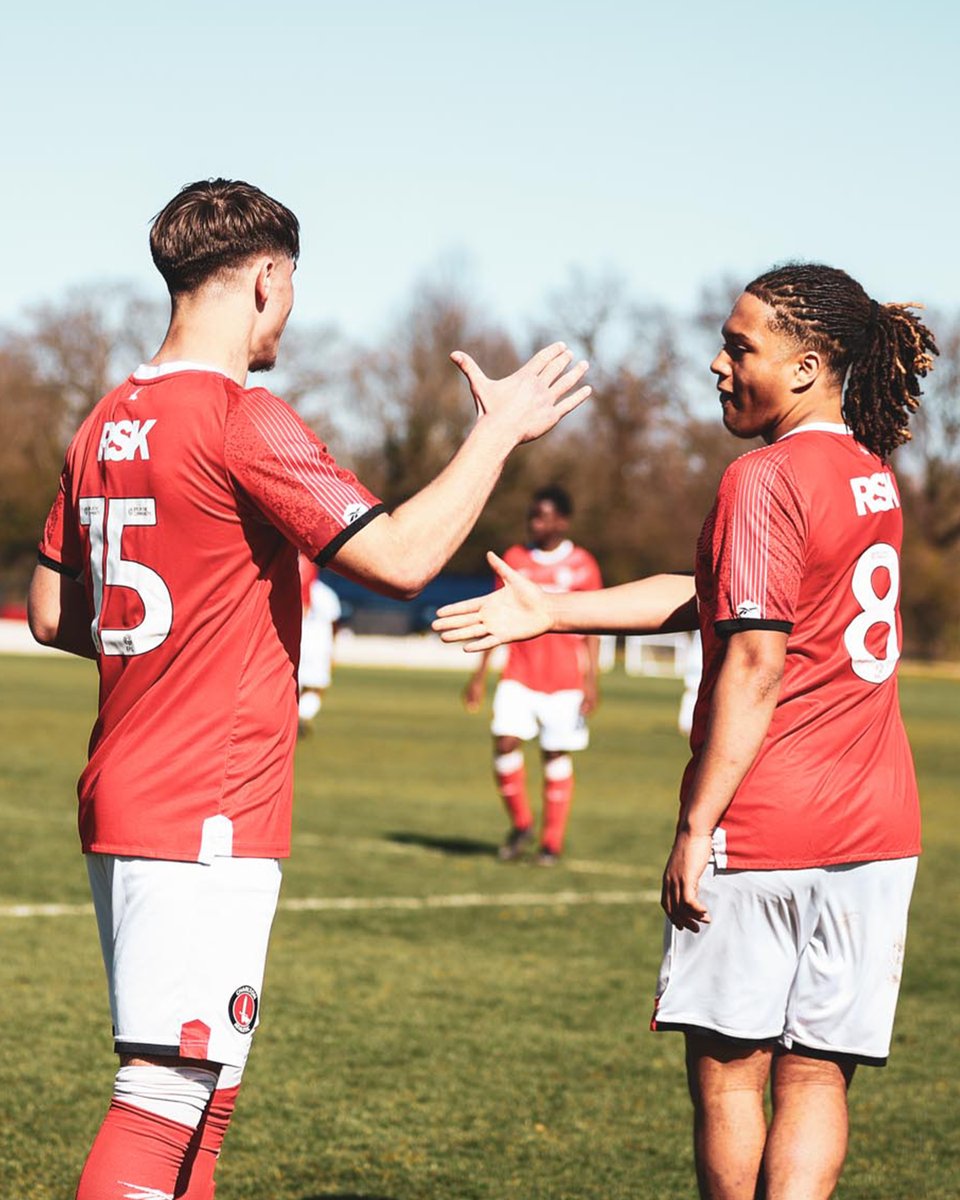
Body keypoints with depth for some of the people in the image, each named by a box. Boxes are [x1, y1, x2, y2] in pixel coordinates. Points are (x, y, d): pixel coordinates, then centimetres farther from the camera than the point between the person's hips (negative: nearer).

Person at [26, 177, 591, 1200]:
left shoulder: (107, 424, 12)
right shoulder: (242, 421, -14)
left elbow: (52, 614, 18)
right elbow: (400, 557, -19)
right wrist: (500, 428, -8)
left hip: (123, 801, 9)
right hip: (209, 815, -9)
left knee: (199, 1090, 17)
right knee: (168, 1091, -10)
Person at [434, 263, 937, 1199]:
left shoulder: (764, 480, -12)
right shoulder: (867, 473, 13)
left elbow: (756, 665, -18)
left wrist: (695, 827, -15)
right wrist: (550, 612, 17)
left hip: (763, 831, -7)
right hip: (876, 831, 7)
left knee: (726, 1070, 7)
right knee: (814, 1080, 5)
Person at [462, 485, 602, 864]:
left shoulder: (582, 565, -1)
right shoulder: (514, 559, 7)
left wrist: (591, 681, -5)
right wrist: (480, 673, 11)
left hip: (565, 680, -2)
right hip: (519, 675, 2)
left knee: (556, 754, 1)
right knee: (505, 741, -13)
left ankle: (551, 843, 11)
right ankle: (520, 826, 6)